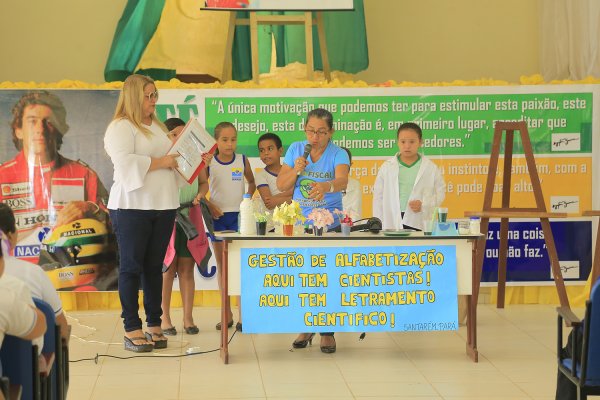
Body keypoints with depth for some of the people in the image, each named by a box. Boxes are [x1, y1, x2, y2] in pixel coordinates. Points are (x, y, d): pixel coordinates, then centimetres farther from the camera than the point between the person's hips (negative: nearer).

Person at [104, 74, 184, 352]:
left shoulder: (158, 127, 19)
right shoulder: (120, 127, -5)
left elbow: (171, 159, 23)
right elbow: (124, 162, -19)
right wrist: (159, 162, -18)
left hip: (163, 206, 7)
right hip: (132, 207, -7)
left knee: (155, 266, 9)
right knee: (132, 267, -2)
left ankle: (154, 325, 14)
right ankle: (132, 330, 0)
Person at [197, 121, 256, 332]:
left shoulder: (242, 161, 2)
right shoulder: (209, 163, -1)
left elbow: (251, 183, 16)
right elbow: (200, 188, -2)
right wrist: (207, 203, -18)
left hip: (238, 216, -1)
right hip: (218, 216, 1)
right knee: (222, 265, 7)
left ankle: (242, 314, -2)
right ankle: (227, 313, 15)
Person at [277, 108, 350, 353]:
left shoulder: (338, 154, -8)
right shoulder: (295, 149, 3)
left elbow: (342, 180, -28)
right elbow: (281, 185, 3)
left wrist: (327, 186, -50)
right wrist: (296, 170, -16)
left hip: (330, 225, -3)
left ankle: (327, 332, 9)